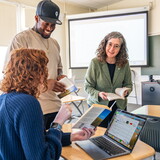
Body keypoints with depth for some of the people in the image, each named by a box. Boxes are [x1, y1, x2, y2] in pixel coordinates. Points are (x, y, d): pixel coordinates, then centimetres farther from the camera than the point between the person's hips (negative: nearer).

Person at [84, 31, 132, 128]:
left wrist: (126, 91, -15)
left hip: (119, 106, 3)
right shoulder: (95, 62, -14)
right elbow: (88, 86, -9)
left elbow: (128, 84, 6)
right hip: (97, 105, -2)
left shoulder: (124, 63, -4)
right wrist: (98, 94, -27)